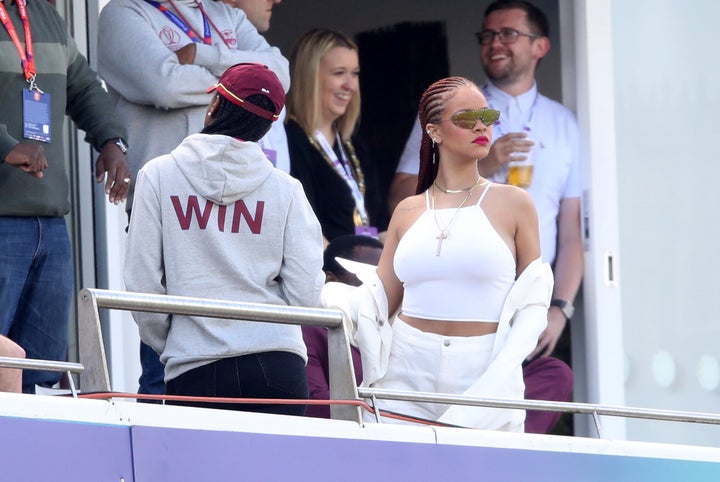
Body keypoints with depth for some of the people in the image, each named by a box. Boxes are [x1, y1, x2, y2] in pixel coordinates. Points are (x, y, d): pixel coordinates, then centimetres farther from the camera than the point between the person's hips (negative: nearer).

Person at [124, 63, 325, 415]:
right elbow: (305, 293, 0)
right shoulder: (285, 189, 4)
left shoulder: (158, 176, 3)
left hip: (194, 372, -1)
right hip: (278, 366, 1)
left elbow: (143, 284, 1)